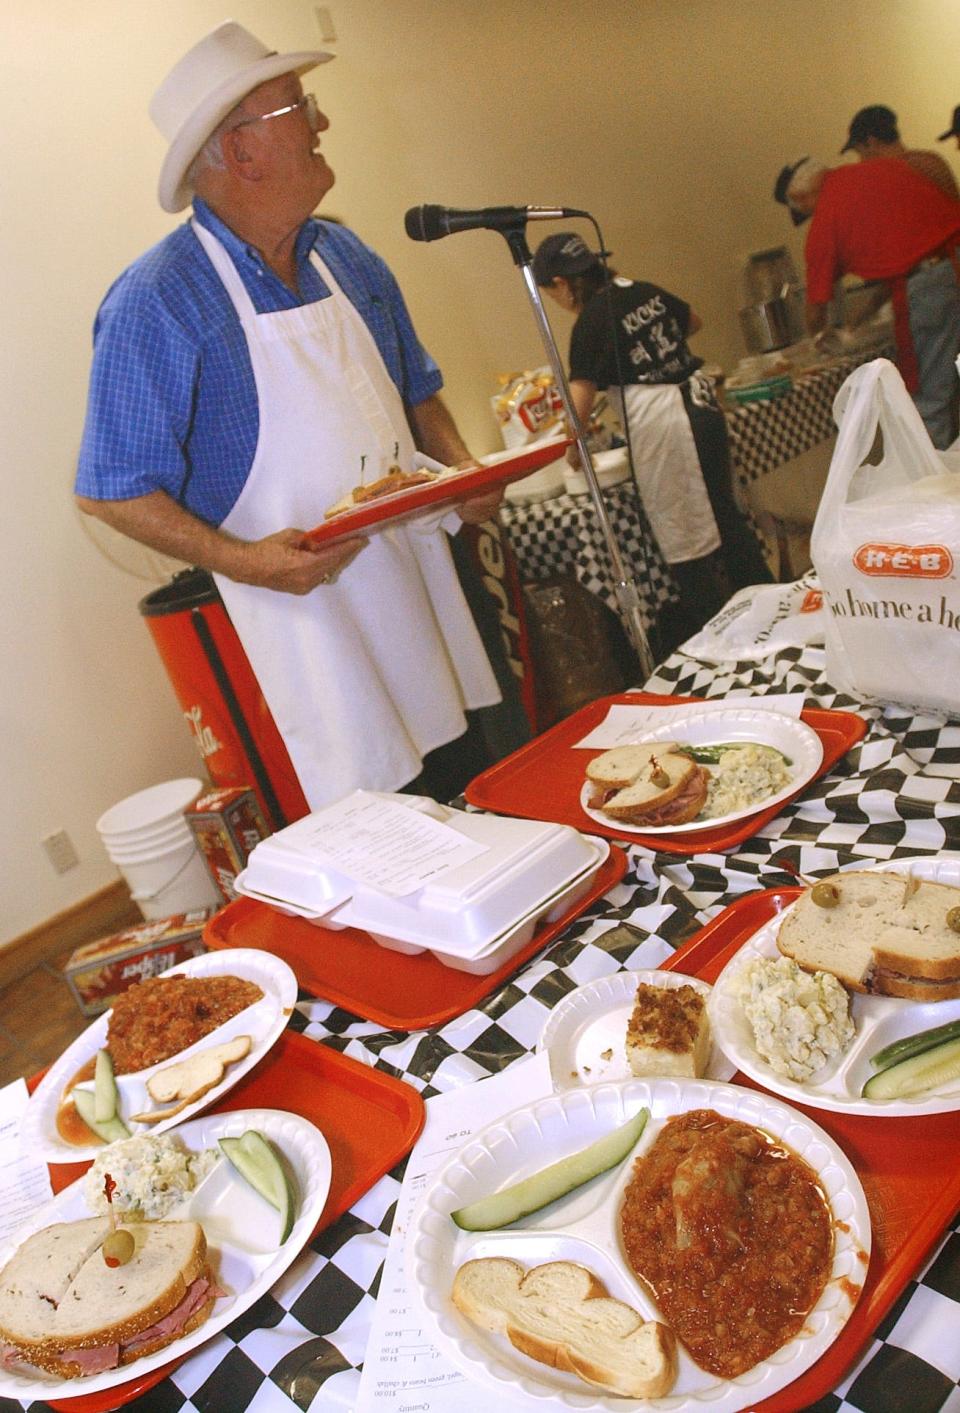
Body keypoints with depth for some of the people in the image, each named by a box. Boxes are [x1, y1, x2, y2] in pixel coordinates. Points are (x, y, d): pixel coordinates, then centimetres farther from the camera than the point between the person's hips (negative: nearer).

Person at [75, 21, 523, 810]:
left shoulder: (346, 258, 10)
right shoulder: (157, 300, -11)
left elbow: (415, 390, 21)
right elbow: (112, 489, -11)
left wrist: (461, 469, 1)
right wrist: (239, 559, -25)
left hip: (421, 588, 7)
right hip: (305, 599, -6)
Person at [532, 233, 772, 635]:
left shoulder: (591, 322, -10)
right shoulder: (644, 291, 11)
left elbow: (581, 400, -12)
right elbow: (692, 321, 28)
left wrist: (572, 446, 3)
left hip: (659, 421, -8)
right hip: (699, 400, 8)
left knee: (684, 541, 0)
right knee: (723, 515, 18)